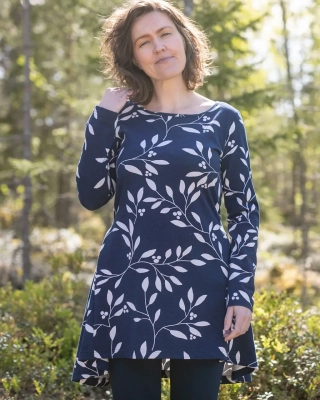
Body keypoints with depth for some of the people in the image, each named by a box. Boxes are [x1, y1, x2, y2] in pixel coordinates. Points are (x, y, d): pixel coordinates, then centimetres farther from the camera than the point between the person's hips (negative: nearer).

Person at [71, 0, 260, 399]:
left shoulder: (223, 119, 5)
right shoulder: (124, 118, 9)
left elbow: (244, 212, 4)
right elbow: (91, 196, 3)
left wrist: (242, 293, -5)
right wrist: (103, 118, 0)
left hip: (200, 287, -1)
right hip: (128, 284, 1)